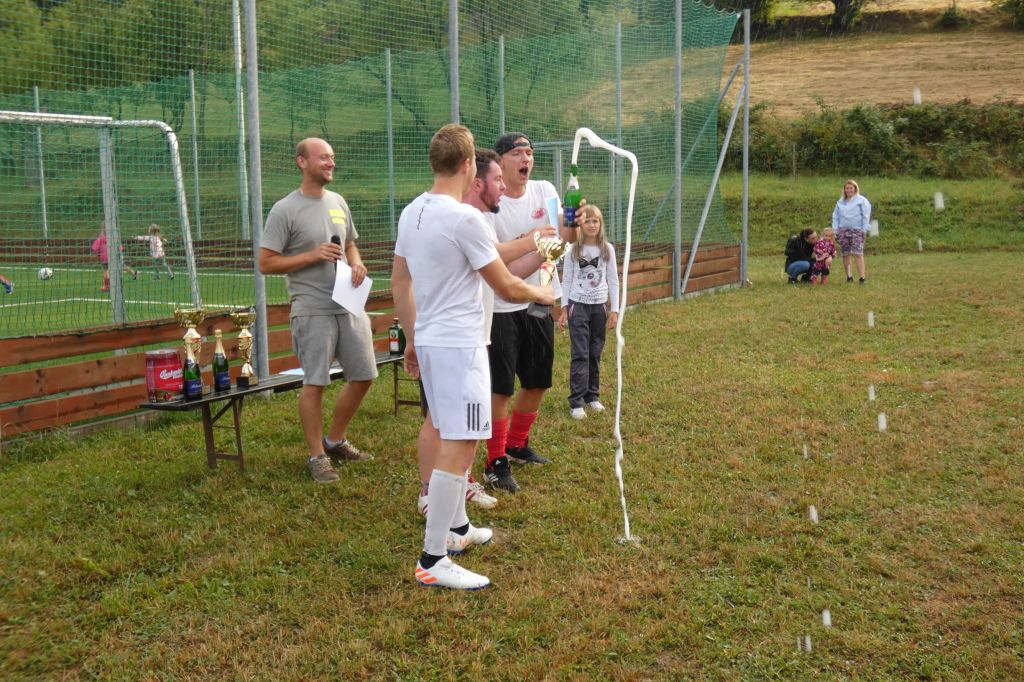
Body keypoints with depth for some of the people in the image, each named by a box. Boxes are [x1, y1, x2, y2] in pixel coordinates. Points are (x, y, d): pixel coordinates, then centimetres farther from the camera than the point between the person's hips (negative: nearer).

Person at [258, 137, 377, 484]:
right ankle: (317, 456, 11)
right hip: (313, 310, -7)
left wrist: (357, 263, 2)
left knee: (364, 375, 11)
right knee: (314, 383, -2)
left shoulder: (338, 202, 13)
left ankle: (335, 440, 29)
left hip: (350, 306, 7)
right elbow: (266, 263, -9)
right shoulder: (285, 210, -8)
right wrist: (312, 255, -17)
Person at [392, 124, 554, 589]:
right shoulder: (464, 218, -18)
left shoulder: (411, 213, 8)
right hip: (458, 345, -9)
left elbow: (399, 282, 15)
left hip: (428, 341, 9)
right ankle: (432, 561, -6)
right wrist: (541, 293, 8)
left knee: (451, 438, 21)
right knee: (458, 447, -8)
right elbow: (507, 288, -12)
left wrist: (412, 337, 23)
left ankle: (456, 528, 35)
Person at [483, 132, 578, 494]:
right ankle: (496, 463, 9)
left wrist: (573, 225, -31)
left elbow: (565, 236, -9)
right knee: (501, 388, -4)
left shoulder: (544, 190, 2)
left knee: (537, 382, 17)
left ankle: (517, 445, 36)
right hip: (503, 308, -6)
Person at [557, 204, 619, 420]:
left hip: (599, 305, 2)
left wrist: (614, 309, 2)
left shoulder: (607, 249, 3)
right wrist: (564, 308, -3)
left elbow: (613, 281, 6)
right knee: (580, 354, -6)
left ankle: (592, 395, 20)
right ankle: (576, 402, -5)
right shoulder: (573, 249, -2)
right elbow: (566, 280, 1)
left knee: (595, 354, 8)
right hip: (578, 305, -2)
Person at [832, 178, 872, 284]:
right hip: (843, 230, 5)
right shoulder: (840, 202, 16)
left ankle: (862, 278, -14)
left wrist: (864, 230, -7)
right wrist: (835, 230, 8)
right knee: (845, 254, 4)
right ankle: (849, 276, 11)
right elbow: (835, 217, 18)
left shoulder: (861, 200, 3)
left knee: (858, 254, -13)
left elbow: (865, 216, -1)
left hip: (857, 231, -5)